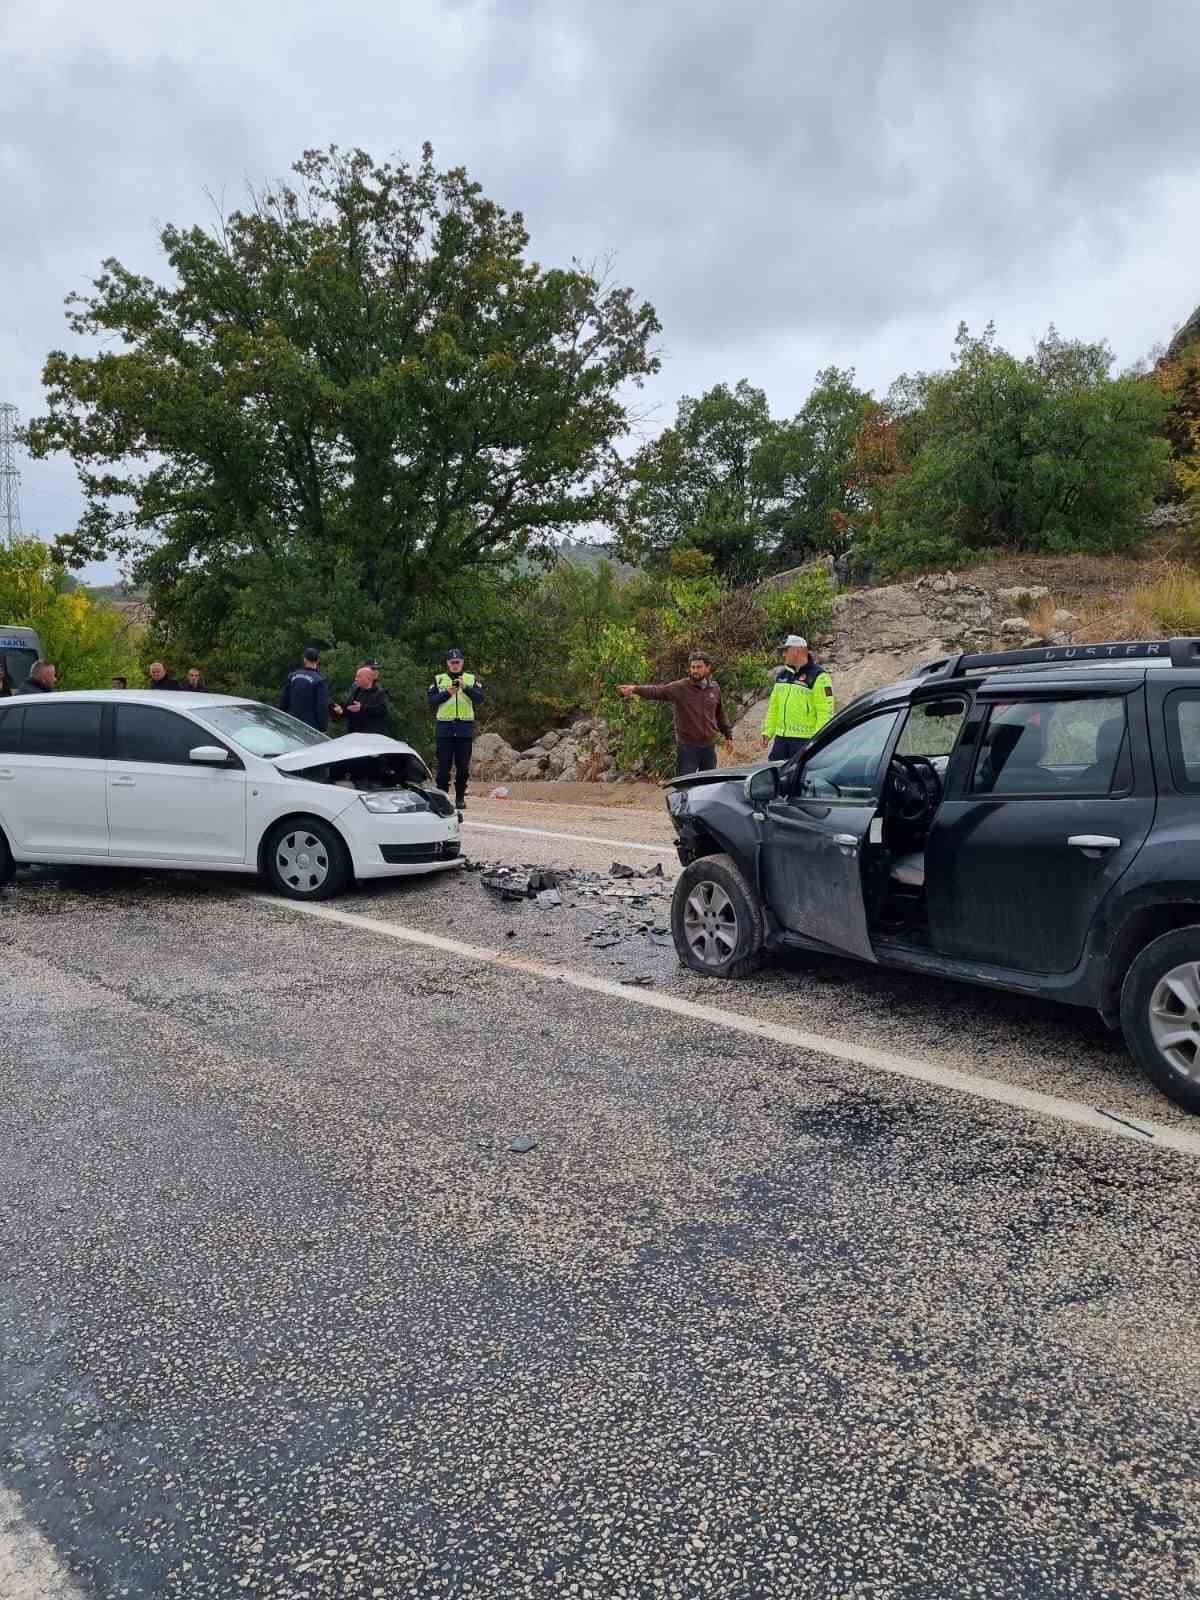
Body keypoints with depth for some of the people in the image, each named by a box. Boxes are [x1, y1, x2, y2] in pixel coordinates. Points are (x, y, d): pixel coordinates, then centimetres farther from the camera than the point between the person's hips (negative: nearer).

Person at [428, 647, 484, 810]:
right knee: (444, 765, 0)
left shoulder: (472, 679, 8)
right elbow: (431, 700, -2)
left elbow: (480, 699, -6)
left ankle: (460, 798, 12)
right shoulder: (438, 680, 9)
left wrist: (466, 687, -19)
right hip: (445, 728, 0)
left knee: (463, 766, 4)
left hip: (465, 729, 1)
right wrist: (447, 693, -15)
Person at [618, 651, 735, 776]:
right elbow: (658, 690, -23)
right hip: (687, 747, -4)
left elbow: (720, 714, 18)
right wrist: (636, 688, -40)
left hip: (709, 747, 4)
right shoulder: (680, 687, -9)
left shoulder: (715, 688, 6)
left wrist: (728, 736, 20)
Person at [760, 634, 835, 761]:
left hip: (805, 740, -7)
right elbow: (773, 707, 20)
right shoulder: (783, 675, 14)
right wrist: (768, 731, 13)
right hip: (781, 737, 7)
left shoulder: (818, 677, -9)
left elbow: (825, 712, -13)